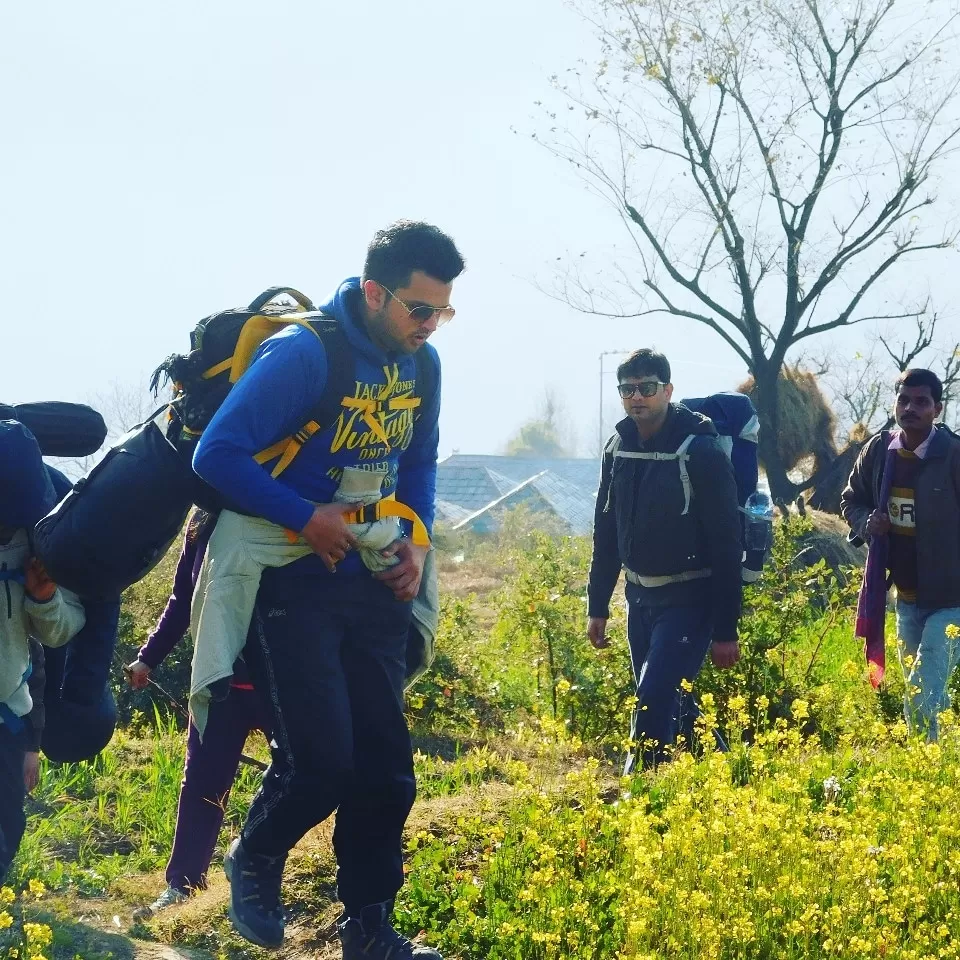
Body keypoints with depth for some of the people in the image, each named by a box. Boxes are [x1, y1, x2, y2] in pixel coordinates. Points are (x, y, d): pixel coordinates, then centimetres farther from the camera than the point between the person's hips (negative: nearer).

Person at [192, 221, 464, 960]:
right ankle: (254, 862, 18)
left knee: (385, 761, 4)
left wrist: (416, 540, 2)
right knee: (321, 758, -12)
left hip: (375, 588, 6)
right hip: (295, 585, -6)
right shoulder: (303, 354, -19)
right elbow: (218, 455, -20)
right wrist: (309, 519, -21)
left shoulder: (421, 364, 3)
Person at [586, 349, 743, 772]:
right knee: (674, 706, 14)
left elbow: (726, 545, -15)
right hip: (640, 597, 7)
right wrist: (597, 606, 13)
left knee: (654, 703, -16)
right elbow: (606, 534, 14)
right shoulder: (618, 448, 4)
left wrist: (726, 630, -16)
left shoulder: (701, 451, -16)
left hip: (689, 600, -7)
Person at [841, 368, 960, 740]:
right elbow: (851, 500, 15)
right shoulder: (878, 450, 0)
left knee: (923, 695, -16)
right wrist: (867, 524, -6)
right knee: (921, 695, 18)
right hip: (906, 596, 6)